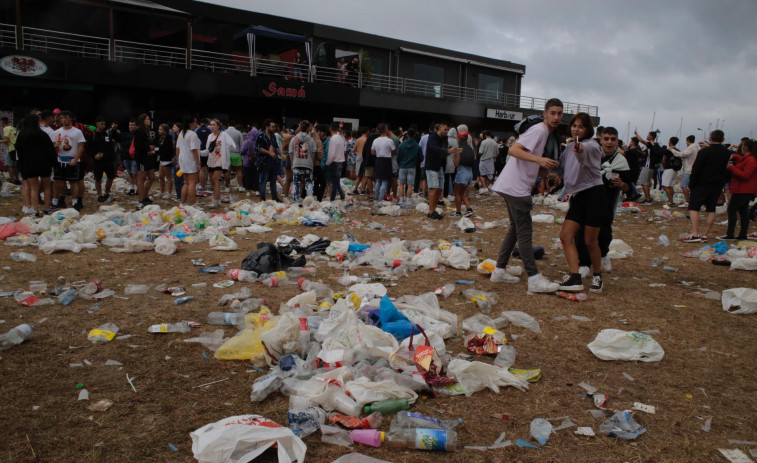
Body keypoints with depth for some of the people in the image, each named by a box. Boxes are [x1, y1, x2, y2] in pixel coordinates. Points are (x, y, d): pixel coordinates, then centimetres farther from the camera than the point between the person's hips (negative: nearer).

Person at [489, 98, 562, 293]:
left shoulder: (544, 132, 19)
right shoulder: (539, 130, -11)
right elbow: (513, 150, -24)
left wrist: (547, 167, 11)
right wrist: (539, 159, -33)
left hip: (514, 187, 10)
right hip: (515, 187, -10)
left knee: (515, 229, 15)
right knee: (524, 232, -8)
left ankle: (499, 271, 19)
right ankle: (534, 279, -4)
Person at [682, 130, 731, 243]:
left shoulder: (704, 152, -13)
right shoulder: (727, 153, 4)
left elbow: (695, 170, -14)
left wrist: (691, 184, -3)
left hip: (702, 185, -5)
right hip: (718, 186, 5)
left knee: (693, 207, -4)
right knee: (711, 209, 9)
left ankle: (695, 234, -16)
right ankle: (705, 235, 10)